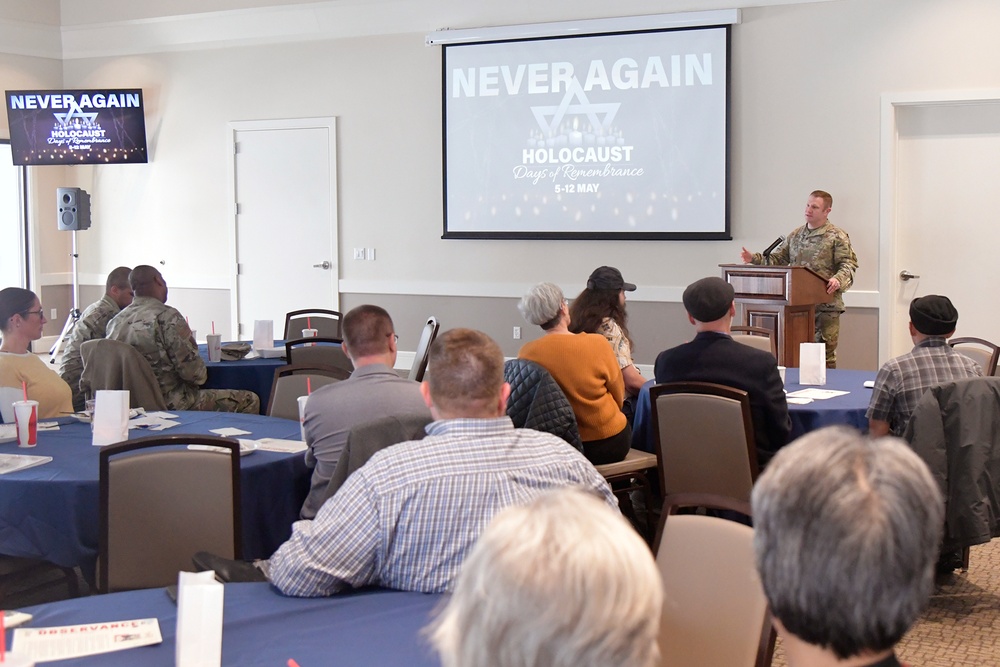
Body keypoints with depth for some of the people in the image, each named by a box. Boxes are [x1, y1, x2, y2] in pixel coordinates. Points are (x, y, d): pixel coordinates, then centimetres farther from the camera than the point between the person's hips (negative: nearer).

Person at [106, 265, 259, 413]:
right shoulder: (167, 317, -18)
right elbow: (193, 371, -19)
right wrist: (202, 376, 4)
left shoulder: (115, 321, 5)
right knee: (250, 401, 1)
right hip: (169, 405, -9)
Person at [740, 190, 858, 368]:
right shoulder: (795, 236, 15)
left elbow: (848, 264, -8)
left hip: (825, 305, -6)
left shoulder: (837, 236, -2)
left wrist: (838, 279, -27)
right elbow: (777, 259, 17)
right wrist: (755, 258, 1)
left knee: (824, 352, -3)